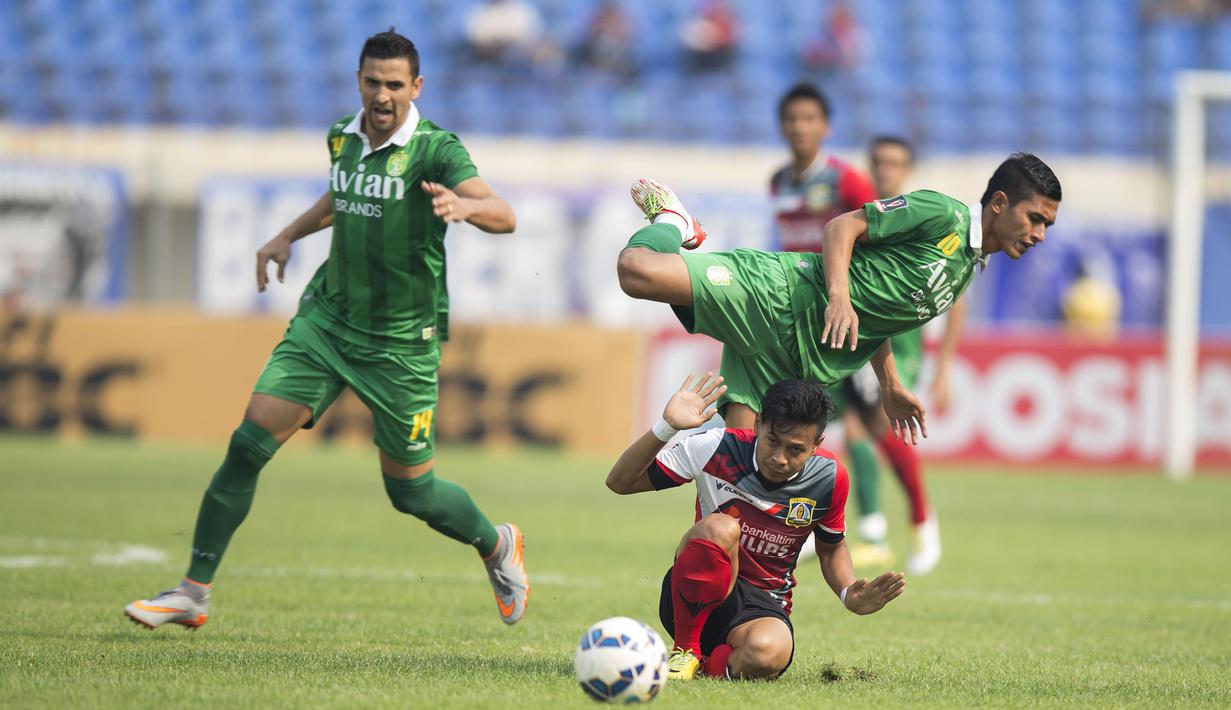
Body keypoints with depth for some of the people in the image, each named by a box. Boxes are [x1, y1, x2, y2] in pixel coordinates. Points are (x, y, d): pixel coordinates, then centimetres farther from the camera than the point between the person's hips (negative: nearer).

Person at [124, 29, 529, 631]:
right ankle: (194, 592, -3)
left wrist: (465, 205, -48)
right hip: (328, 317, 4)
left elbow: (505, 218, -28)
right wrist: (289, 236, 24)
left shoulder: (435, 149, -14)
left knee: (412, 492, 4)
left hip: (400, 342, -4)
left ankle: (499, 548, 35)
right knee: (249, 442, -10)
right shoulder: (343, 138, 4)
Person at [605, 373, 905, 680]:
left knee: (768, 653, -39)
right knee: (720, 528, -35)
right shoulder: (716, 449, -11)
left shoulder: (829, 479, -4)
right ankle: (685, 649, -16)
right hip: (694, 602, -1)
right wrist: (666, 427, -23)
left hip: (763, 608, 1)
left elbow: (831, 547, 16)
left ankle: (706, 665, -5)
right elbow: (621, 481, -8)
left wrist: (849, 595, -5)